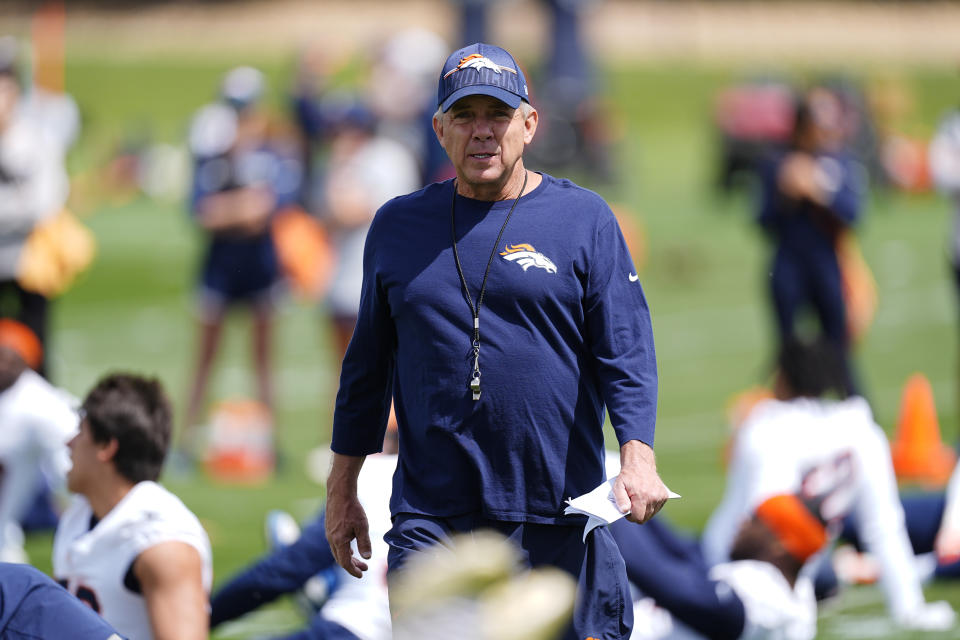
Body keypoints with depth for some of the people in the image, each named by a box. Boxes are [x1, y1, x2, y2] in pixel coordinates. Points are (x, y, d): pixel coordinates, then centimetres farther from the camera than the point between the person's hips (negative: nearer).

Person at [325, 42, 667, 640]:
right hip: (431, 517, 2)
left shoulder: (585, 219, 4)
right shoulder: (397, 225, 11)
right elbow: (368, 364, 18)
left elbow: (627, 354, -3)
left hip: (560, 519, -1)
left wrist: (638, 458, -19)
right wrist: (342, 489, 16)